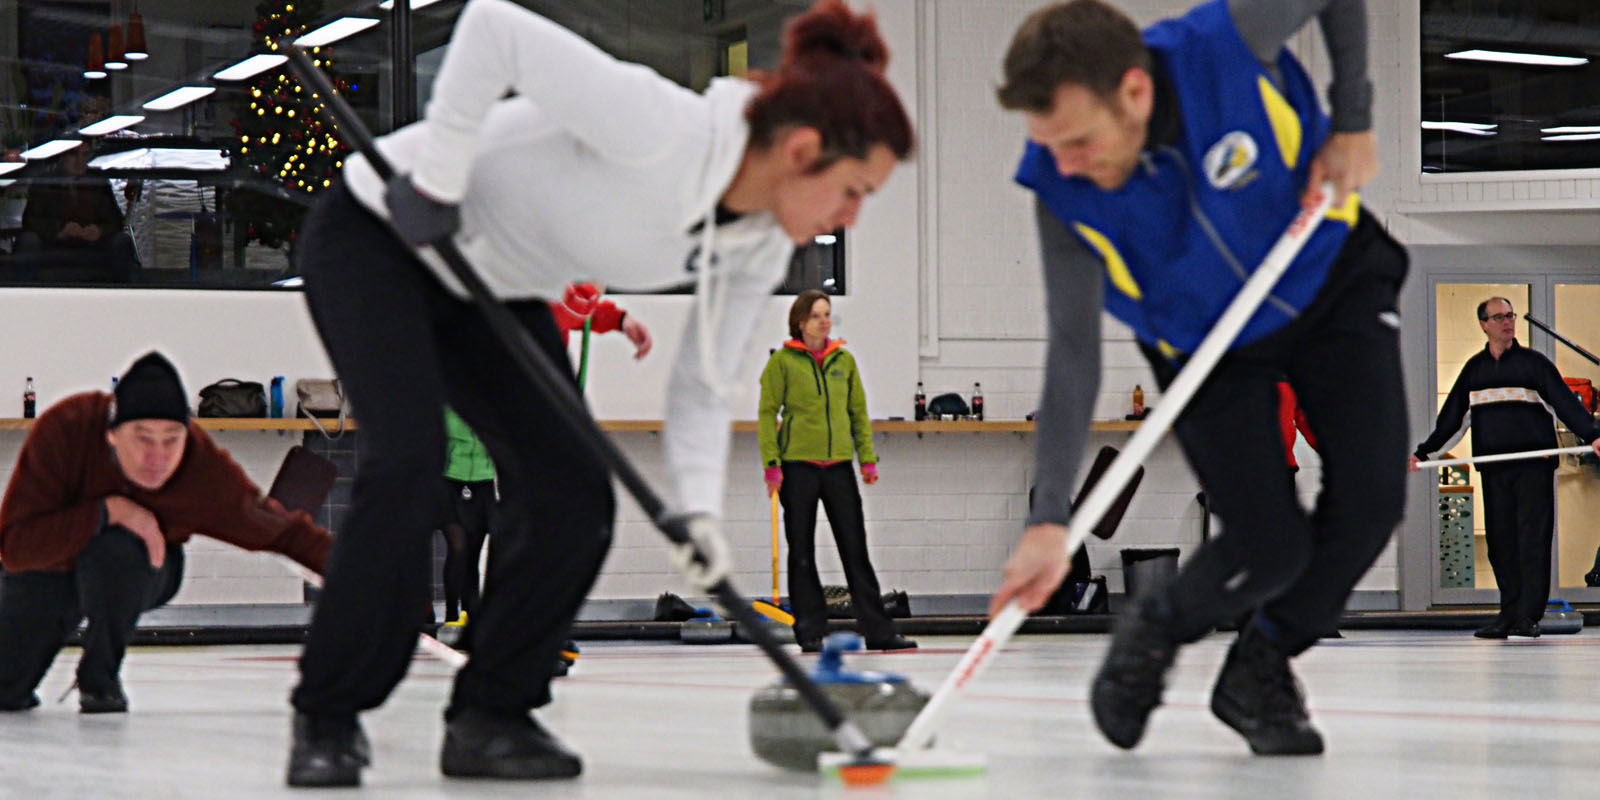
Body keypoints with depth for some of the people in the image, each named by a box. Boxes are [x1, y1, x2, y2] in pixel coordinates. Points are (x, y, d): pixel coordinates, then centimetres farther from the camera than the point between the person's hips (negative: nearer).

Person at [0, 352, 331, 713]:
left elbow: (283, 531, -14)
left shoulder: (208, 472, -31)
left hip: (140, 570, -1)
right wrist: (108, 510, -45)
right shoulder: (63, 429, -34)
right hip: (47, 570, 1)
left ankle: (100, 677, -12)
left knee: (116, 549, -36)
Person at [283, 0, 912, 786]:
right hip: (380, 232, -8)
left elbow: (702, 386, -1)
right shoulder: (659, 129, -35)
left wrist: (696, 509, -15)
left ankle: (491, 715, 8)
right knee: (407, 461, -24)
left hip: (498, 290, 8)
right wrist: (437, 177, -30)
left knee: (574, 497, -6)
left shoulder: (759, 247, -10)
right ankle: (326, 720, -9)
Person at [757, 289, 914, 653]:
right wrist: (771, 465, -9)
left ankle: (878, 630, 5)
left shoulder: (844, 360, 9)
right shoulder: (783, 360, -2)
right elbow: (767, 413, -2)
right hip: (797, 464, -3)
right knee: (802, 551, 2)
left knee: (856, 548, 3)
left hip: (838, 464, 3)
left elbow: (858, 412, 14)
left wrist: (867, 458, 6)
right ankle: (810, 632, 9)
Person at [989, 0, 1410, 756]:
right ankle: (1153, 632, 18)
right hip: (1207, 338, -1)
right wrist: (1049, 519, -34)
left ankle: (1258, 673, 13)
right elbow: (1074, 351, -27)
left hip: (1331, 276, 1)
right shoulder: (1062, 190, -29)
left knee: (1369, 496, -12)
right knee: (1271, 547, -14)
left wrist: (1352, 122, -16)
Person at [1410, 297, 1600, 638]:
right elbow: (1452, 417, 19)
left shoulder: (1534, 363, 5)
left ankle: (1529, 615, -11)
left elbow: (1566, 402, -2)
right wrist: (1423, 452, 15)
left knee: (1533, 537, -9)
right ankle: (1510, 612, 7)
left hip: (1534, 466, -4)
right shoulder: (1474, 369, 15)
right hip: (1493, 469, 4)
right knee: (1500, 540, 2)